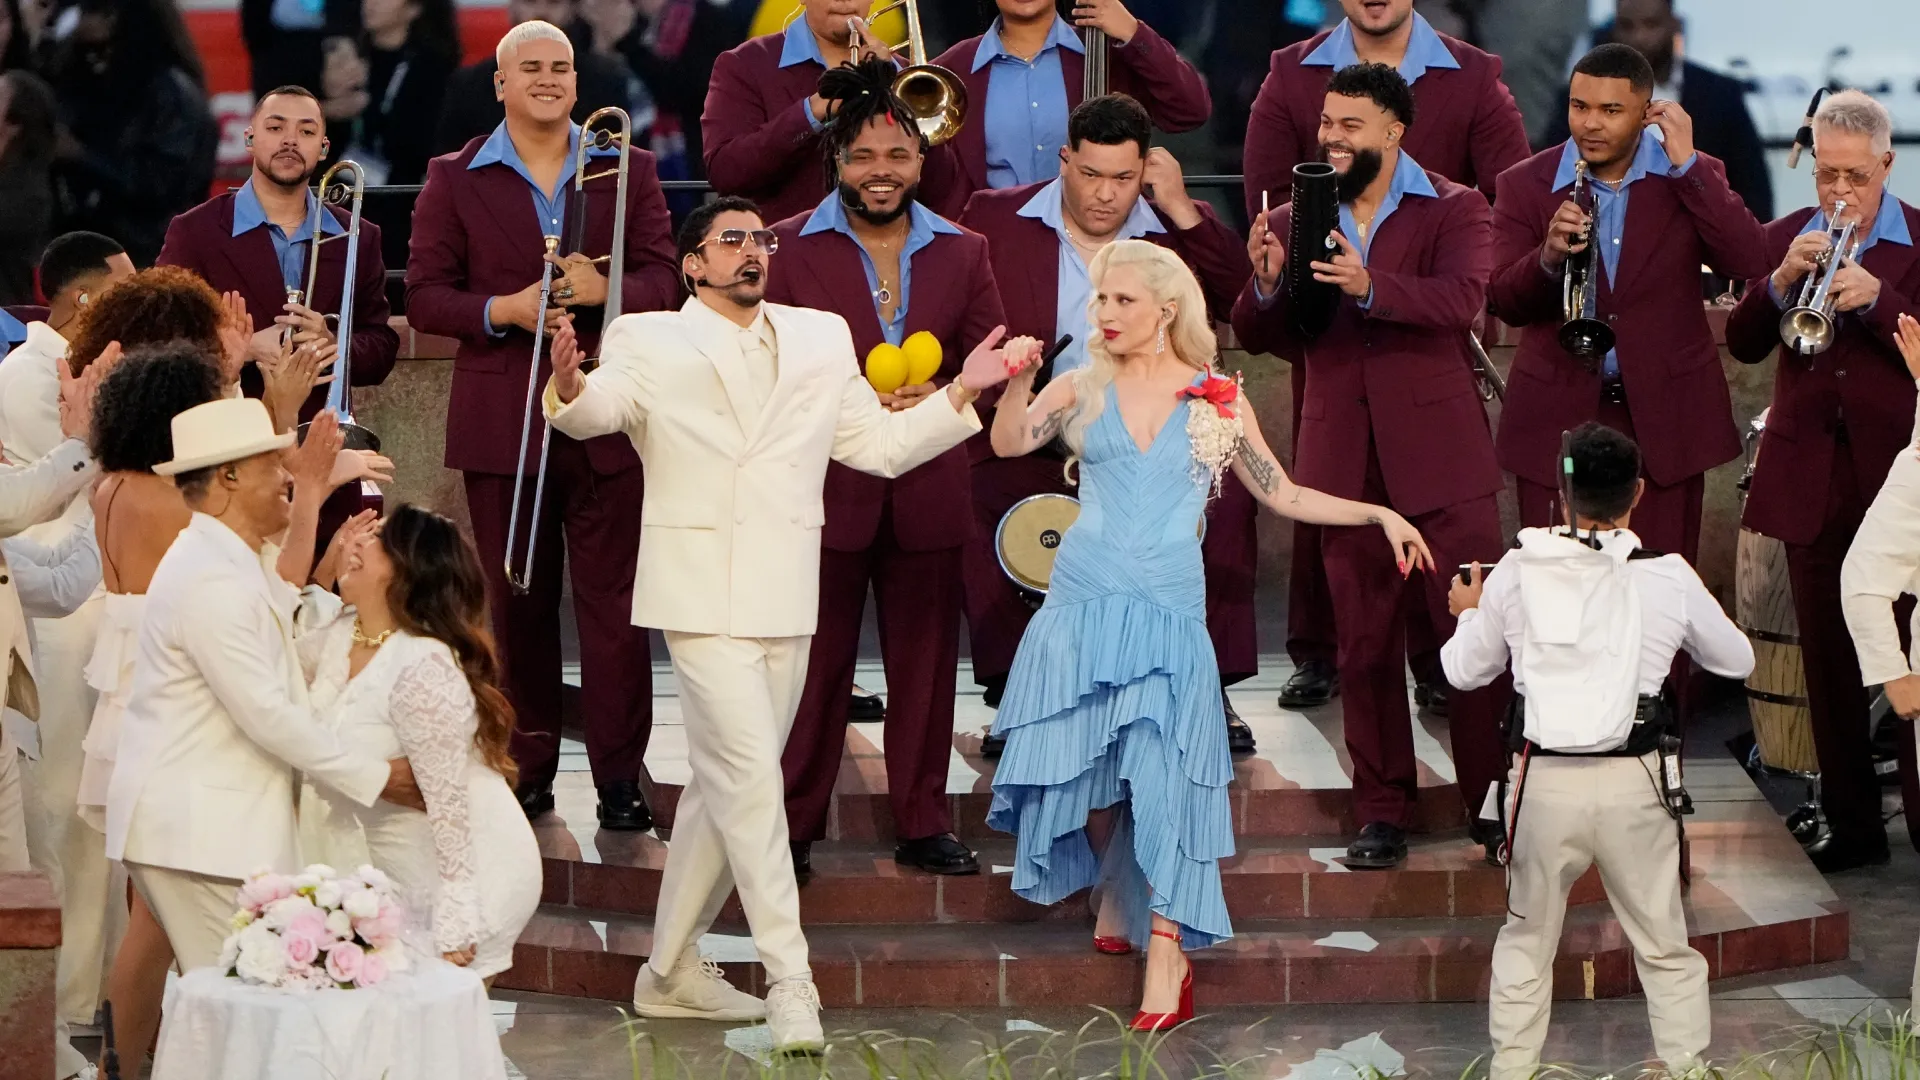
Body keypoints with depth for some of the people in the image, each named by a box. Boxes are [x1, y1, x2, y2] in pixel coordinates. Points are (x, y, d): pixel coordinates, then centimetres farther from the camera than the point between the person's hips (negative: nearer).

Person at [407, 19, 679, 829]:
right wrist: (504, 310, -16)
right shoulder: (455, 180, 5)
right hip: (502, 420, 0)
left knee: (612, 602, -1)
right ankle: (527, 770, 14)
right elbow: (425, 296, 0)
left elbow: (663, 281, 1)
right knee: (517, 603, 6)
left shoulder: (628, 170, 8)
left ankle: (619, 777, 2)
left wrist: (601, 288, -19)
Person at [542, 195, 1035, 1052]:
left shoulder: (820, 339, 14)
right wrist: (570, 386, -40)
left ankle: (672, 971, 24)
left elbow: (880, 444, 13)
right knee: (750, 781, -13)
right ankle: (789, 982, -12)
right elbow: (599, 411, -16)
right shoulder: (651, 343, 0)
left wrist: (965, 390, 1)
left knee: (723, 788, 12)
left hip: (785, 599, 5)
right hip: (703, 595, -5)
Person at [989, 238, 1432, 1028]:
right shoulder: (1083, 391, 8)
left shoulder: (1219, 401, 7)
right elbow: (1009, 442, -6)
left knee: (1160, 769, -10)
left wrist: (1379, 514, 6)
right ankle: (1116, 893, 28)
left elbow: (1282, 495, 14)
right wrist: (1017, 385, -25)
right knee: (1088, 767, 0)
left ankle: (1167, 953, -11)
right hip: (1085, 600, 1)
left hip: (1168, 608, -1)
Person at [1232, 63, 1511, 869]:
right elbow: (1258, 337, 7)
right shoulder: (1293, 223, 10)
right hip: (1344, 463, 3)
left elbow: (1462, 299, -19)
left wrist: (1370, 287, -35)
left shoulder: (1453, 210, 0)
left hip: (1440, 455, -3)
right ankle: (1382, 812, 15)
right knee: (1364, 644, 7)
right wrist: (1265, 287, -16)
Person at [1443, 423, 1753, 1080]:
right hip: (1634, 782, -1)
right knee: (1666, 947, 12)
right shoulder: (1668, 578, -6)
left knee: (1526, 940, 17)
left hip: (1545, 779, 1)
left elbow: (1465, 671, 10)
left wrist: (1469, 612, 30)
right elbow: (1737, 661, 10)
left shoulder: (1516, 573, -3)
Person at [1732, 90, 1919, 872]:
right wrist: (1780, 282, -15)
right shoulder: (1785, 239, 8)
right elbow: (1742, 345, 1)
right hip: (1810, 476, 3)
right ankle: (1852, 823, 14)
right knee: (1827, 659, 7)